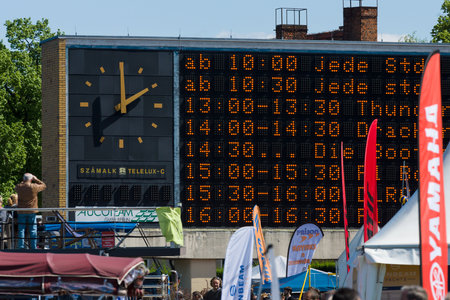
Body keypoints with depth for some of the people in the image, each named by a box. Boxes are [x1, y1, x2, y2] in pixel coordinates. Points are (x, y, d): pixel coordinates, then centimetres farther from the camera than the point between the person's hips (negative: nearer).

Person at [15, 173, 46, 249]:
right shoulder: (34, 187, -12)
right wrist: (36, 180, 13)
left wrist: (24, 181, 19)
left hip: (21, 212, 1)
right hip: (32, 211, -1)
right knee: (33, 231, 5)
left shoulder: (19, 187, -6)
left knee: (21, 230, 6)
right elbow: (44, 186, 5)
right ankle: (33, 247, 5)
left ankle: (21, 247, 4)